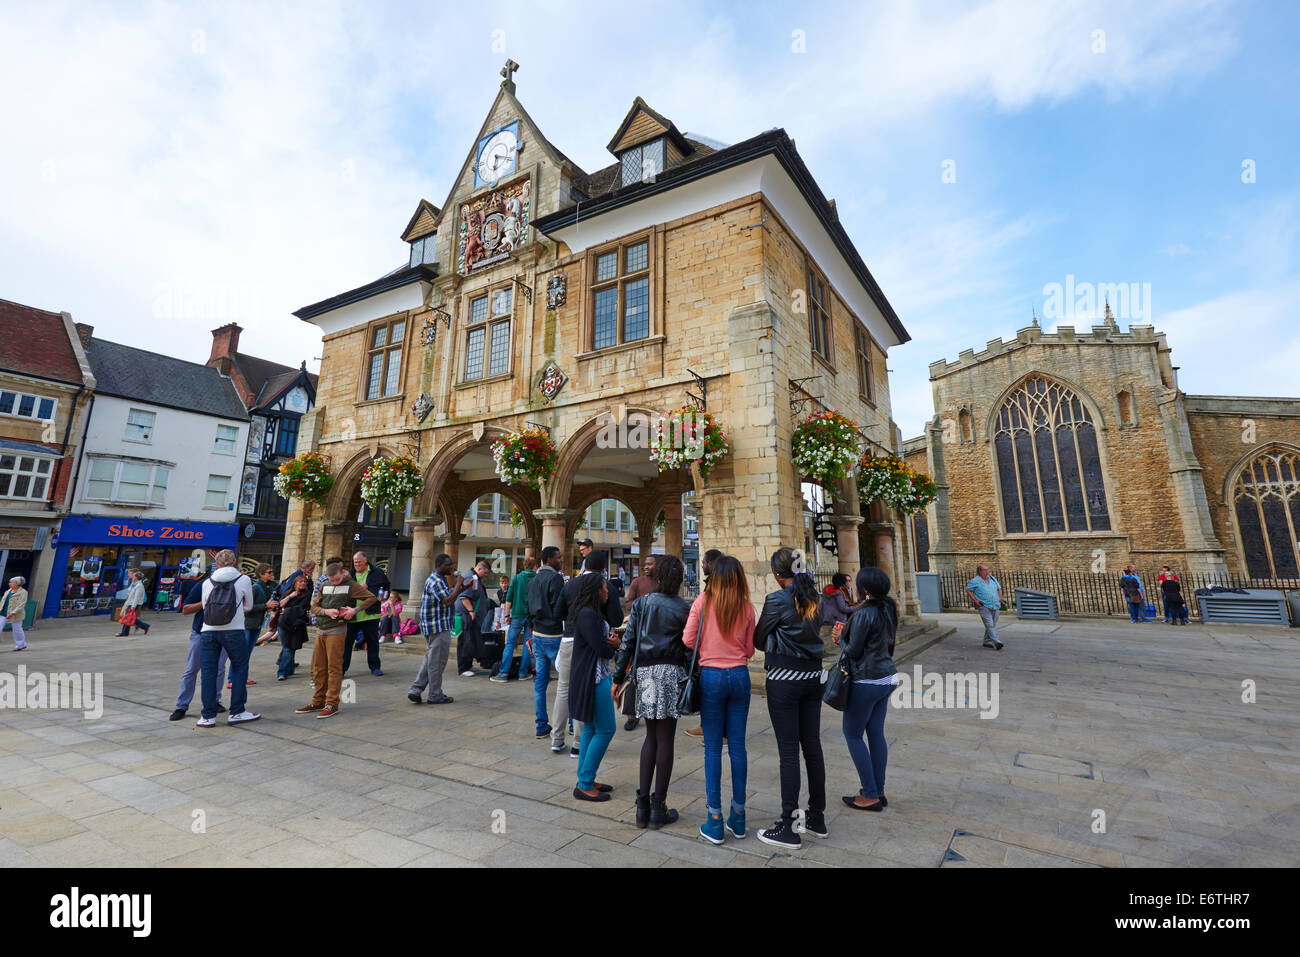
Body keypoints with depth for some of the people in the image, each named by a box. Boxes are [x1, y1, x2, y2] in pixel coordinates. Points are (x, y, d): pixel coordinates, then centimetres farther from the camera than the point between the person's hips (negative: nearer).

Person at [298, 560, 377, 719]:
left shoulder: (351, 585, -4)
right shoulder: (325, 586, 12)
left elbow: (372, 598, -7)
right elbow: (314, 607, 11)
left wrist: (355, 610, -17)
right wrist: (326, 611, -9)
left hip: (336, 631, -6)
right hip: (320, 630, 6)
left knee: (334, 668, -4)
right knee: (318, 667, 12)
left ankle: (332, 704, 2)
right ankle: (318, 702, 23)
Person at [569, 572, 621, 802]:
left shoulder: (591, 612, 12)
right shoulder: (588, 615, -20)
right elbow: (602, 649, -22)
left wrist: (610, 641, -11)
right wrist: (615, 645, -1)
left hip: (594, 676, 11)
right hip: (593, 678, -11)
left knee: (591, 729, 17)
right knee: (605, 730, -2)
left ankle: (585, 780, 27)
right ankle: (584, 785, 7)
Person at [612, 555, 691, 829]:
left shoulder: (642, 604, 5)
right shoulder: (684, 608, -4)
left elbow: (627, 642, 4)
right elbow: (690, 646, -3)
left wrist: (618, 677, 8)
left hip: (645, 673, 3)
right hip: (671, 673, -3)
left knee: (651, 736, 15)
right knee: (665, 739, 5)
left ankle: (643, 805, 18)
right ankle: (659, 808, 14)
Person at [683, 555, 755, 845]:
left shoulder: (703, 601, -8)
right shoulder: (746, 608, -2)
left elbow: (688, 641, -6)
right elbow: (749, 650, 4)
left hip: (711, 676, -2)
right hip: (739, 676, 2)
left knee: (713, 747, 7)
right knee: (737, 745, 12)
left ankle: (715, 821, 14)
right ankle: (738, 818, 24)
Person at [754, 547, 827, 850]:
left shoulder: (777, 599, -15)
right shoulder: (814, 597, 3)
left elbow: (758, 640, -4)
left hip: (784, 679, -7)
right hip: (813, 676, 7)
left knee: (789, 752, 1)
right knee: (812, 747, 16)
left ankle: (789, 828, 12)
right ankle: (817, 818, 29)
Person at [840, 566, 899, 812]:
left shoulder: (864, 614, -22)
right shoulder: (888, 609, 5)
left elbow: (853, 651, -16)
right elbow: (890, 644, 14)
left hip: (867, 681, -9)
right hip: (887, 676, 9)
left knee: (852, 734, 4)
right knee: (876, 733, 16)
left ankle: (870, 796, 10)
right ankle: (879, 791, 25)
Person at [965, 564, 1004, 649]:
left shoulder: (992, 579, 14)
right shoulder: (975, 581, -5)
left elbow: (999, 588, 26)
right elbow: (968, 590, -3)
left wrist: (1000, 598, 12)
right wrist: (975, 600, -10)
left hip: (995, 606, 6)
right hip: (983, 606, -6)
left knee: (993, 625, 9)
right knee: (989, 625, -13)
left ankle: (987, 642, 19)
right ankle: (996, 642, -17)